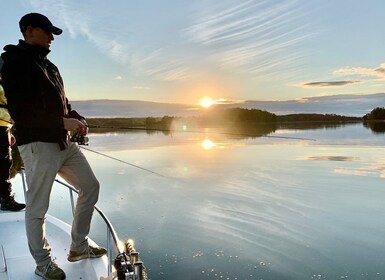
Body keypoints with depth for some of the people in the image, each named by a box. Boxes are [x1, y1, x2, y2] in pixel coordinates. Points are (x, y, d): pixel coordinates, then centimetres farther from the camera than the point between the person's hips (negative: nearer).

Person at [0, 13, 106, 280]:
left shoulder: (49, 65, 20)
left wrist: (77, 118, 2)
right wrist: (63, 122, -18)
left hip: (63, 142, 9)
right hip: (37, 144, -9)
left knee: (90, 186, 12)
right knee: (37, 208, 0)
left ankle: (79, 247, 25)